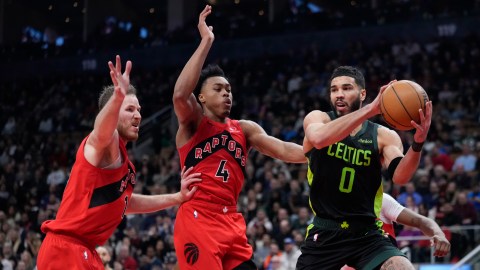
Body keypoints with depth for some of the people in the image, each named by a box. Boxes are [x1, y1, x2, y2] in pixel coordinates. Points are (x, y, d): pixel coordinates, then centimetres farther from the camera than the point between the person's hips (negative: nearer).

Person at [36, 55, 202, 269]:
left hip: (84, 252, 10)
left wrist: (177, 198, 33)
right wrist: (118, 96, -55)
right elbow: (101, 133, -35)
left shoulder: (124, 163, 19)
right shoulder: (106, 144, -9)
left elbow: (123, 202, 35)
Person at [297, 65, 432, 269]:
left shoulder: (383, 136, 3)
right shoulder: (317, 118, 0)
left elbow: (399, 176, -14)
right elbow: (319, 138, -25)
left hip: (367, 234, 0)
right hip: (324, 235, 0)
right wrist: (370, 109, -31)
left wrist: (418, 142, -33)